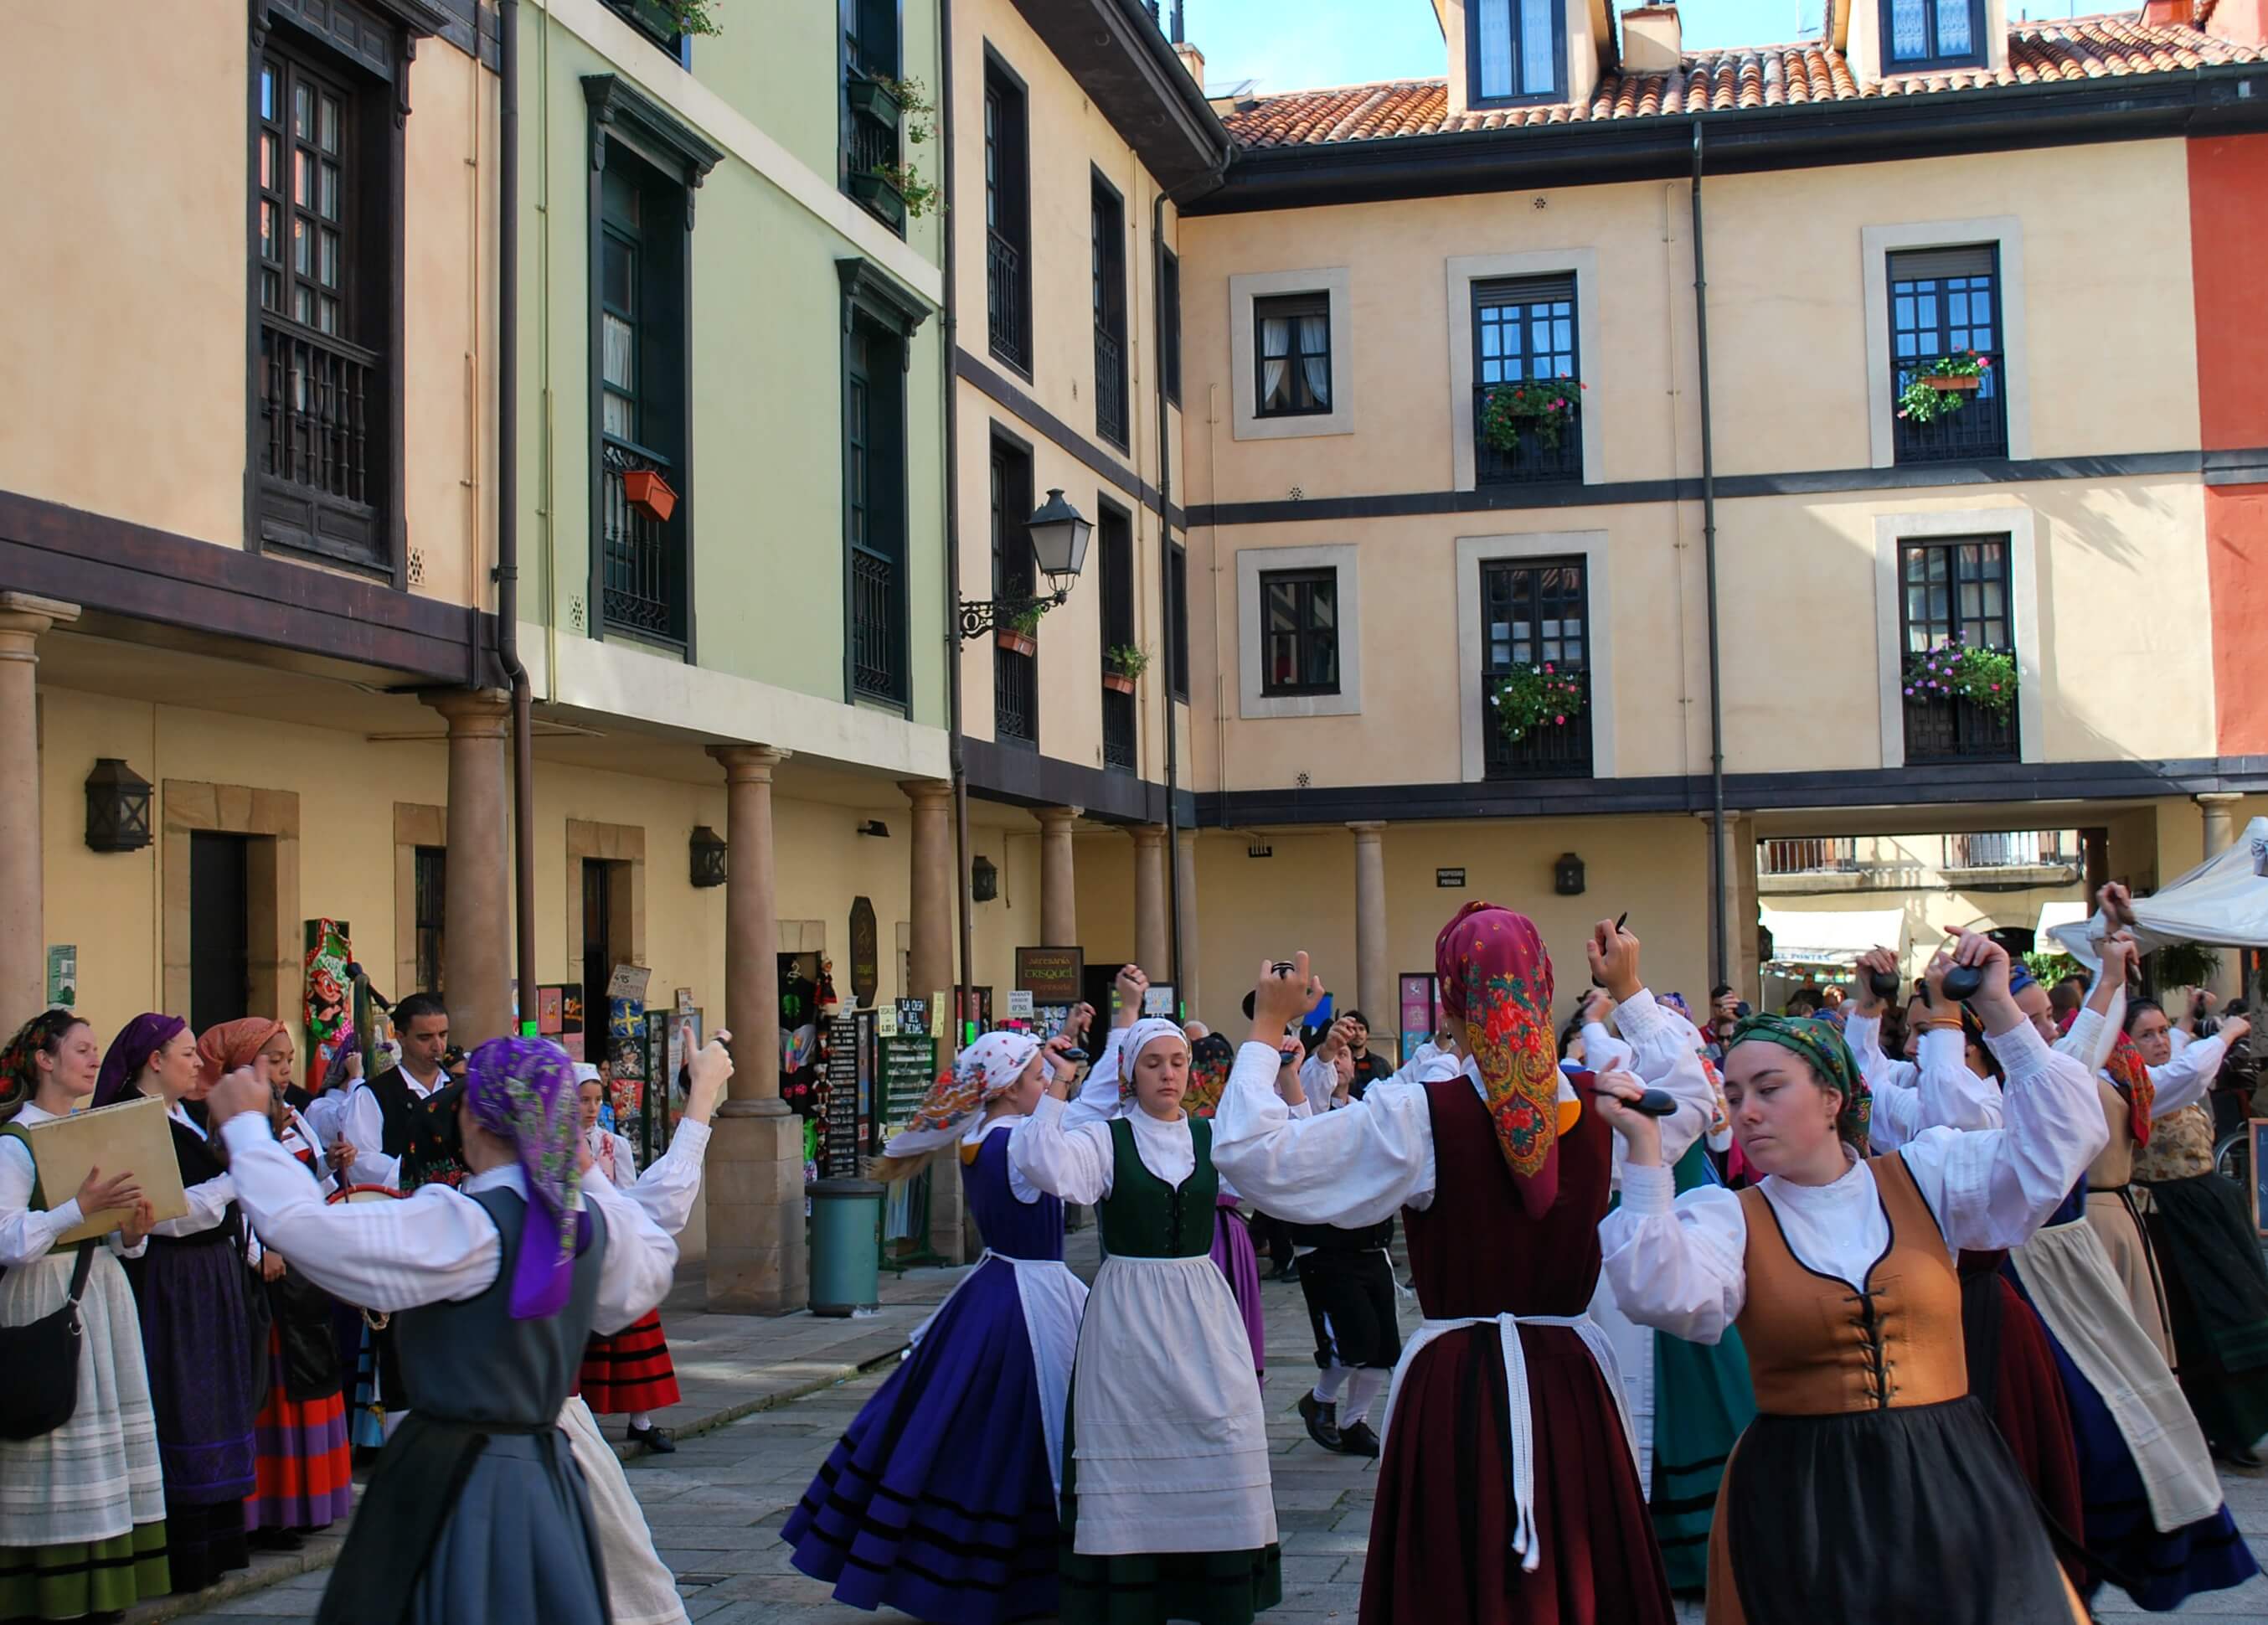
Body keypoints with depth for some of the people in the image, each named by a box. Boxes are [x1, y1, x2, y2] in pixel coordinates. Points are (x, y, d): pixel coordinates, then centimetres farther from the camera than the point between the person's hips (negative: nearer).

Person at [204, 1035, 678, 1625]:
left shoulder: (463, 1228, -21)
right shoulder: (594, 1221, -2)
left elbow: (297, 1222, -22)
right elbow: (649, 1272, 21)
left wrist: (245, 1125, -8)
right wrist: (589, 1178, 26)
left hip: (450, 1479, -6)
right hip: (548, 1479, 7)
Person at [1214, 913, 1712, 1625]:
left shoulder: (1416, 1119, -15)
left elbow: (1249, 1151, -12)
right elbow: (1691, 1092, 20)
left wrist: (1269, 1026, -1)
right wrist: (1630, 993, 29)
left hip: (1454, 1386, -3)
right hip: (1571, 1385, 3)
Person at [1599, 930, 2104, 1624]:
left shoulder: (1923, 1176, 5)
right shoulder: (1729, 1219, 0)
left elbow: (2059, 1144, -1)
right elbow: (1665, 1295, -19)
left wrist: (2004, 1016, -8)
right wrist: (1645, 1152, -24)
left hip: (1948, 1486, 1)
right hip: (1801, 1501, -1)